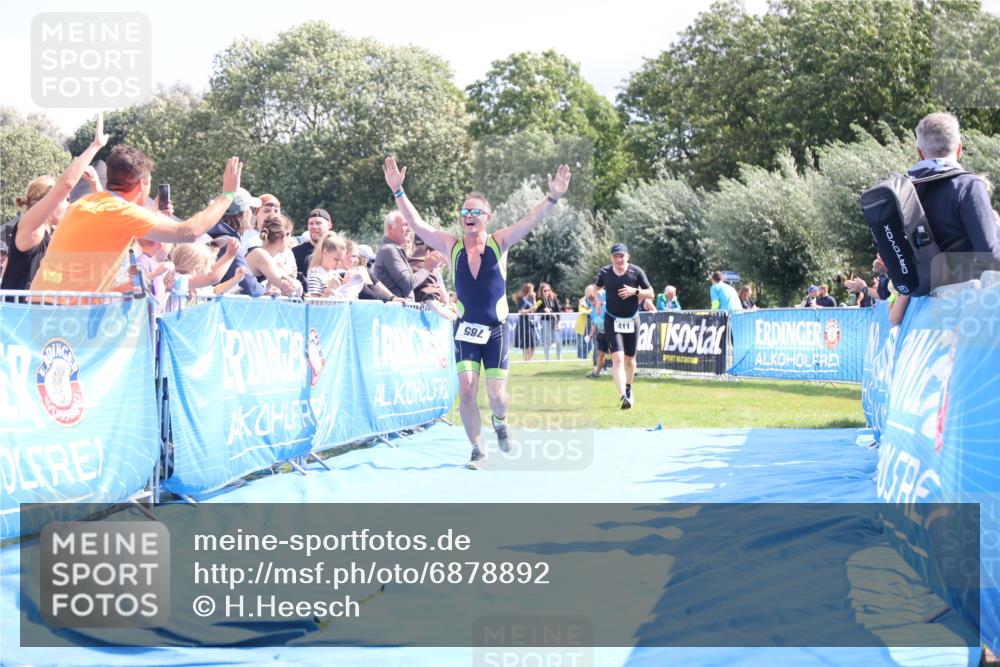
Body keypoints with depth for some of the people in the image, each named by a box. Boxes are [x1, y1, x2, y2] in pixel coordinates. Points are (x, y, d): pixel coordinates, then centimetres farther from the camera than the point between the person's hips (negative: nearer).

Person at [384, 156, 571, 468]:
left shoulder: (499, 243, -6)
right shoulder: (452, 246, -3)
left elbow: (531, 220, -18)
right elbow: (416, 224, -7)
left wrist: (552, 197, -33)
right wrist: (398, 191, -17)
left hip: (496, 329, -1)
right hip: (466, 328, 1)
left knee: (497, 394, -4)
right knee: (467, 387, -13)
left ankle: (500, 420, 33)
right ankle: (476, 449, 3)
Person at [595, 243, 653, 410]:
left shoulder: (636, 272, -7)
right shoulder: (605, 273, -5)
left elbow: (650, 293, -2)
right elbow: (596, 287, 17)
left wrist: (635, 291, -17)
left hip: (631, 321, 1)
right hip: (612, 321, -1)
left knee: (629, 359, 14)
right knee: (617, 358, -17)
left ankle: (628, 389, 41)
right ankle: (623, 396, -27)